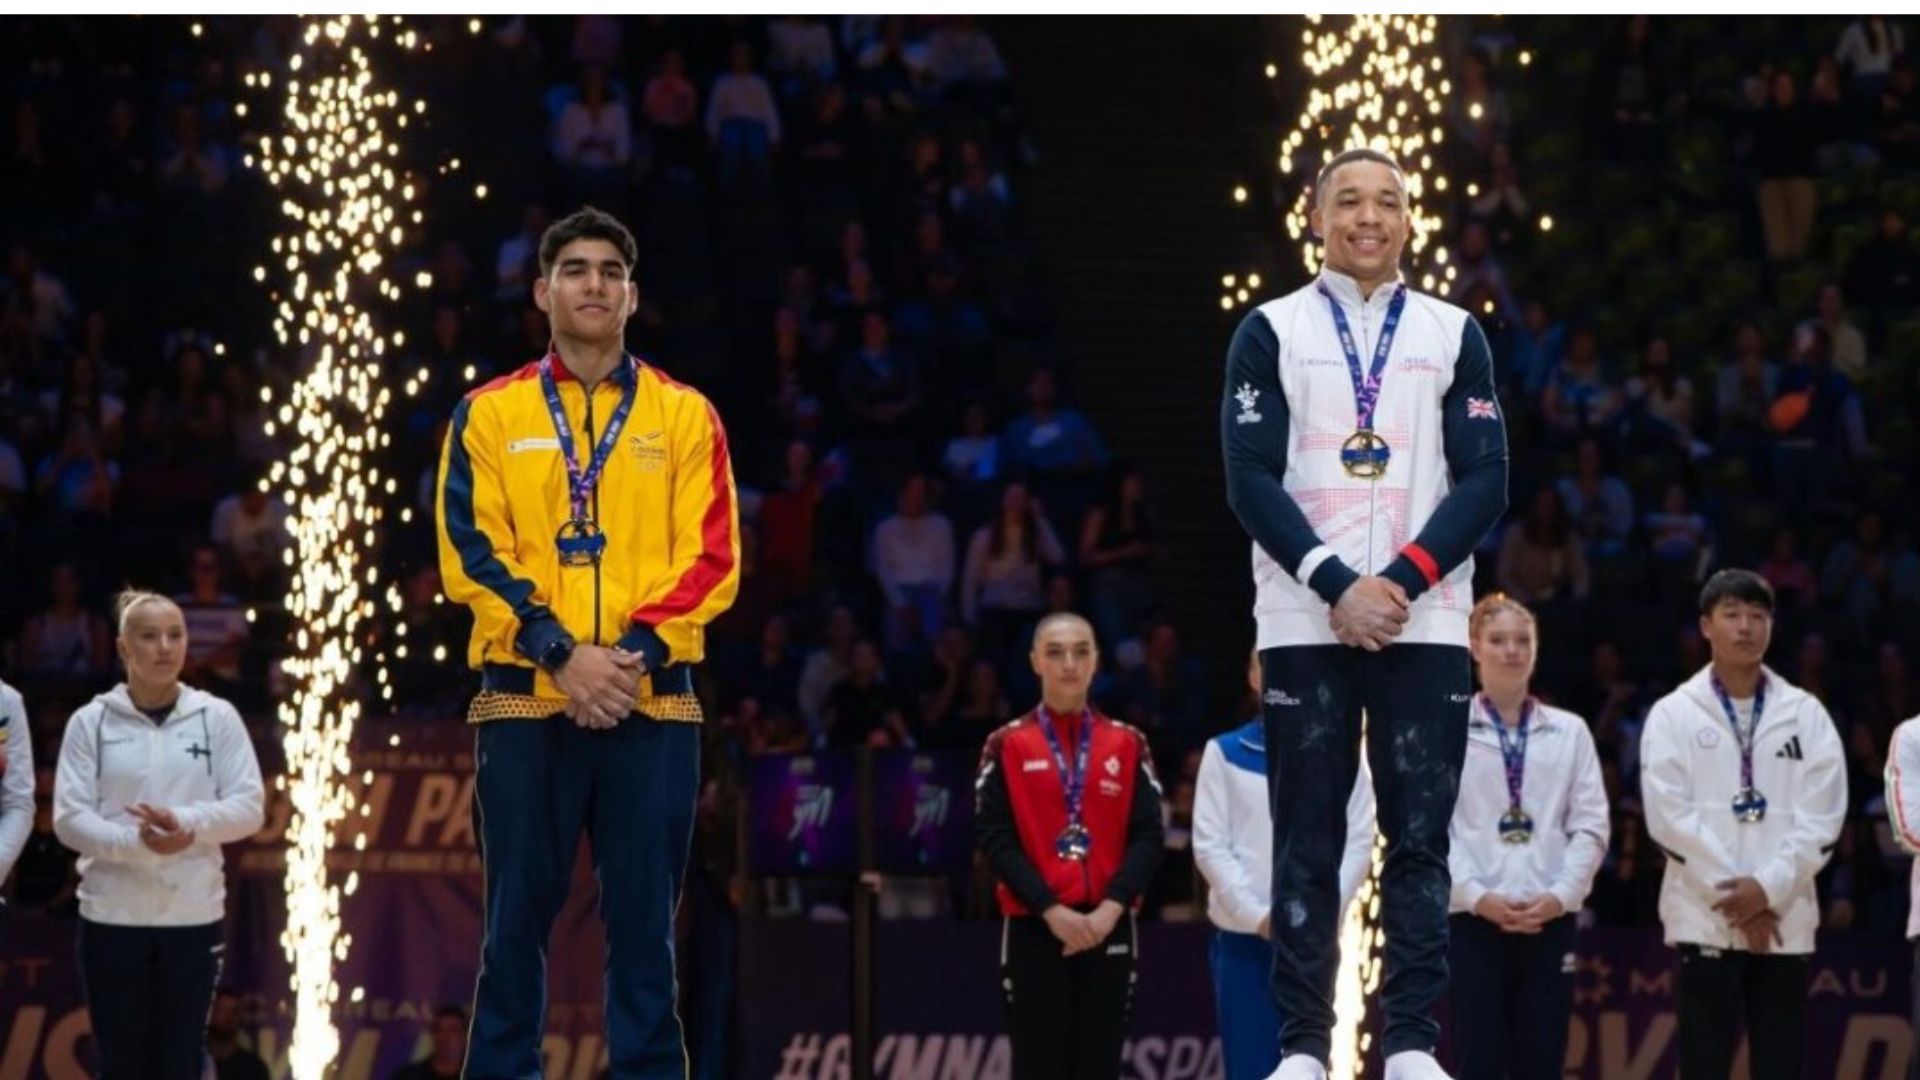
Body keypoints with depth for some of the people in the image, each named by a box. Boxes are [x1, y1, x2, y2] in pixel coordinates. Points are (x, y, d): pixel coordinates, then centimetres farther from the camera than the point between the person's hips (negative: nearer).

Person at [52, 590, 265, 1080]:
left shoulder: (217, 717, 3)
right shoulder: (91, 722, 0)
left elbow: (249, 807, -1)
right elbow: (69, 817, -6)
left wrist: (186, 823, -18)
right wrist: (136, 841, -22)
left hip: (193, 914, 1)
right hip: (113, 915, -1)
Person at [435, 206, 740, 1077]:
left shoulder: (685, 416, 9)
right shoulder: (489, 414, 7)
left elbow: (711, 558, 2)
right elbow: (473, 553, -2)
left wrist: (639, 649, -13)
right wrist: (561, 653, -14)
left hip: (651, 708, 0)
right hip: (525, 704, 0)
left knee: (643, 923, 2)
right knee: (517, 918, 2)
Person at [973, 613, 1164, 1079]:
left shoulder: (1127, 745, 8)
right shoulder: (1008, 746, 2)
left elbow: (1149, 836, 2)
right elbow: (994, 838, -5)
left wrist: (1110, 908, -12)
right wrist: (1051, 910, -14)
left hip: (1108, 930, 2)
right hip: (1033, 930, -2)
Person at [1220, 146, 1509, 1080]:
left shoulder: (1454, 336, 10)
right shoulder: (1271, 333, 7)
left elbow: (1484, 484, 3)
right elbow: (1252, 481, -2)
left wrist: (1400, 583, -10)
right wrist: (1338, 586, -13)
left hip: (1424, 619, 1)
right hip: (1304, 620, -1)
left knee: (1419, 838, -2)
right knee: (1307, 843, -1)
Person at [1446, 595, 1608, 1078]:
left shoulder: (1569, 732, 11)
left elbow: (1591, 826, 6)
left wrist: (1560, 894, -8)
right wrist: (1478, 896, -13)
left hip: (1549, 920, 2)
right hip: (1475, 920, -2)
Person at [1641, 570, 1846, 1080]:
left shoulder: (1806, 715, 7)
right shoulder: (1674, 715, 3)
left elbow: (1821, 818, 0)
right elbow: (1670, 816, -6)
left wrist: (1768, 887, -12)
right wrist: (1732, 896, -11)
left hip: (1785, 920, 2)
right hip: (1705, 919, -2)